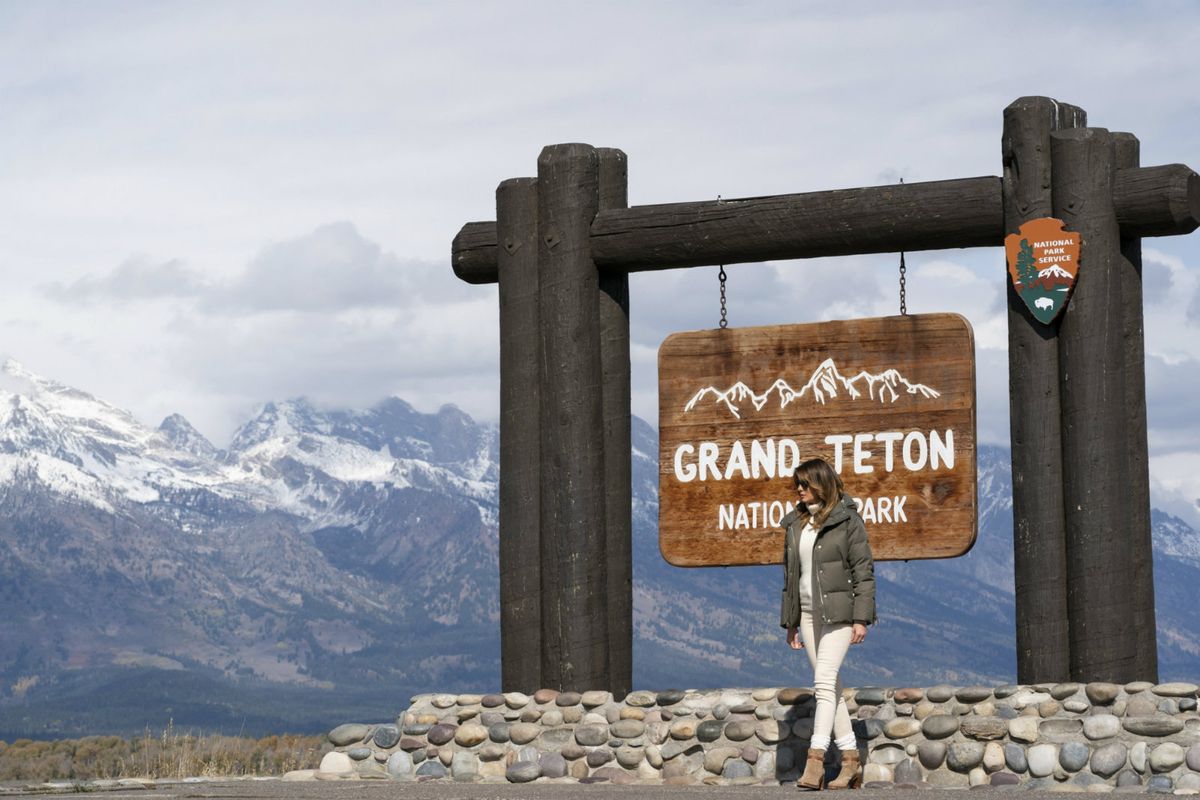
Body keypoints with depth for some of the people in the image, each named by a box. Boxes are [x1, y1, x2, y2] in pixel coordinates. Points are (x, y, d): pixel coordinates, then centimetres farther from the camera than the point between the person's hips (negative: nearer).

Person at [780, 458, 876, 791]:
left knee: (824, 680, -17)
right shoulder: (795, 523, 14)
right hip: (808, 612, 7)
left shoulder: (847, 519, -5)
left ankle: (815, 762, -22)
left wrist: (861, 619, -13)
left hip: (838, 611, -7)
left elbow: (863, 570, -7)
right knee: (830, 686, 6)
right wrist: (790, 622, 17)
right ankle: (850, 762, 11)